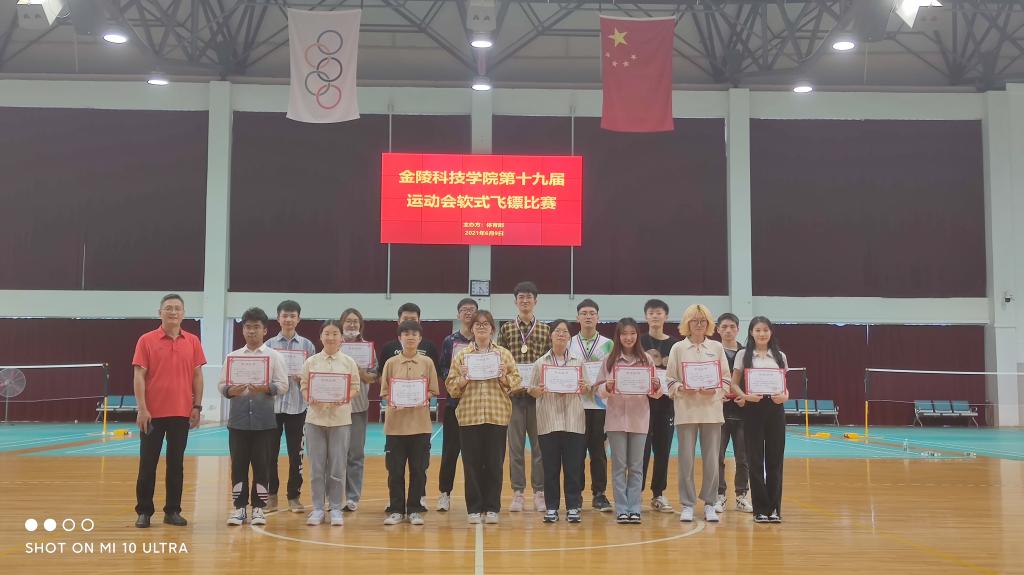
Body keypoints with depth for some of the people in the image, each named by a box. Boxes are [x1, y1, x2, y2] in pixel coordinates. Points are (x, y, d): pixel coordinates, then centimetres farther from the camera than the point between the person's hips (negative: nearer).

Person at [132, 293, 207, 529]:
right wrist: (142, 408, -12)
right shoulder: (146, 340, -2)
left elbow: (197, 375, 7)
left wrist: (197, 407, 2)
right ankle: (144, 511, 14)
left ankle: (173, 511, 16)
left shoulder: (192, 342, 5)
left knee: (176, 464, 8)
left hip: (181, 413, 2)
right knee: (148, 463, 4)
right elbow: (139, 376, -5)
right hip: (153, 413, -2)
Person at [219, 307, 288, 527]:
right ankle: (239, 507, 15)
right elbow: (221, 384, 6)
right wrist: (230, 391, -14)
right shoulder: (232, 356, 9)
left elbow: (283, 385, -3)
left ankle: (259, 508, 13)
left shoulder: (274, 356, 3)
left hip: (264, 420, -1)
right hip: (238, 419, 2)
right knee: (238, 465, 5)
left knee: (262, 465, 3)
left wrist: (265, 389, -20)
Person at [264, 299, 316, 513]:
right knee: (271, 452, 5)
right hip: (272, 404, 0)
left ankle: (294, 496, 14)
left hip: (297, 406, 0)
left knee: (296, 453, 4)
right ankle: (271, 494, 18)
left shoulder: (307, 346, 4)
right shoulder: (269, 345, 4)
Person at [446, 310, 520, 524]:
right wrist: (462, 379, -14)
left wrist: (504, 378, -13)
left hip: (498, 416, 0)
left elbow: (516, 381, 6)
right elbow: (451, 386, 5)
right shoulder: (461, 355, 7)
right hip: (469, 416, 0)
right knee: (472, 463, 3)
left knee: (495, 463, 3)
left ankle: (492, 508, 13)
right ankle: (474, 508, 12)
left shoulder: (504, 354, 7)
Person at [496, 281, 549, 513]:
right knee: (515, 444, 5)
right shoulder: (506, 329, 6)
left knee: (539, 444, 4)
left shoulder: (546, 330, 6)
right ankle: (518, 493, 13)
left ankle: (539, 492, 13)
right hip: (513, 394, 0)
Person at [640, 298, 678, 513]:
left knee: (663, 448, 7)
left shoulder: (674, 344, 8)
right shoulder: (639, 342, 3)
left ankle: (658, 494, 16)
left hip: (666, 401, 2)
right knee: (642, 447, -5)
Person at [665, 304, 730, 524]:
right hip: (686, 410, -1)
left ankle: (709, 504, 13)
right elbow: (670, 379, 3)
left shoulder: (717, 347, 9)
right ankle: (687, 505, 10)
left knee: (711, 459, 2)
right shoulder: (678, 348, 5)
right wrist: (682, 389, -15)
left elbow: (726, 378, 7)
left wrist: (714, 390, -11)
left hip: (712, 409, 1)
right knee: (686, 459, 0)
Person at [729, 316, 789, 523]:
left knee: (775, 459, 3)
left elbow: (786, 385, 10)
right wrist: (745, 396, -16)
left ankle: (774, 508, 12)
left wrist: (785, 396, -11)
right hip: (753, 408, -2)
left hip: (775, 408, 2)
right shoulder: (743, 355, 3)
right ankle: (760, 508, 9)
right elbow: (734, 384, 2)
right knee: (756, 459, 1)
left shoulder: (780, 356, 9)